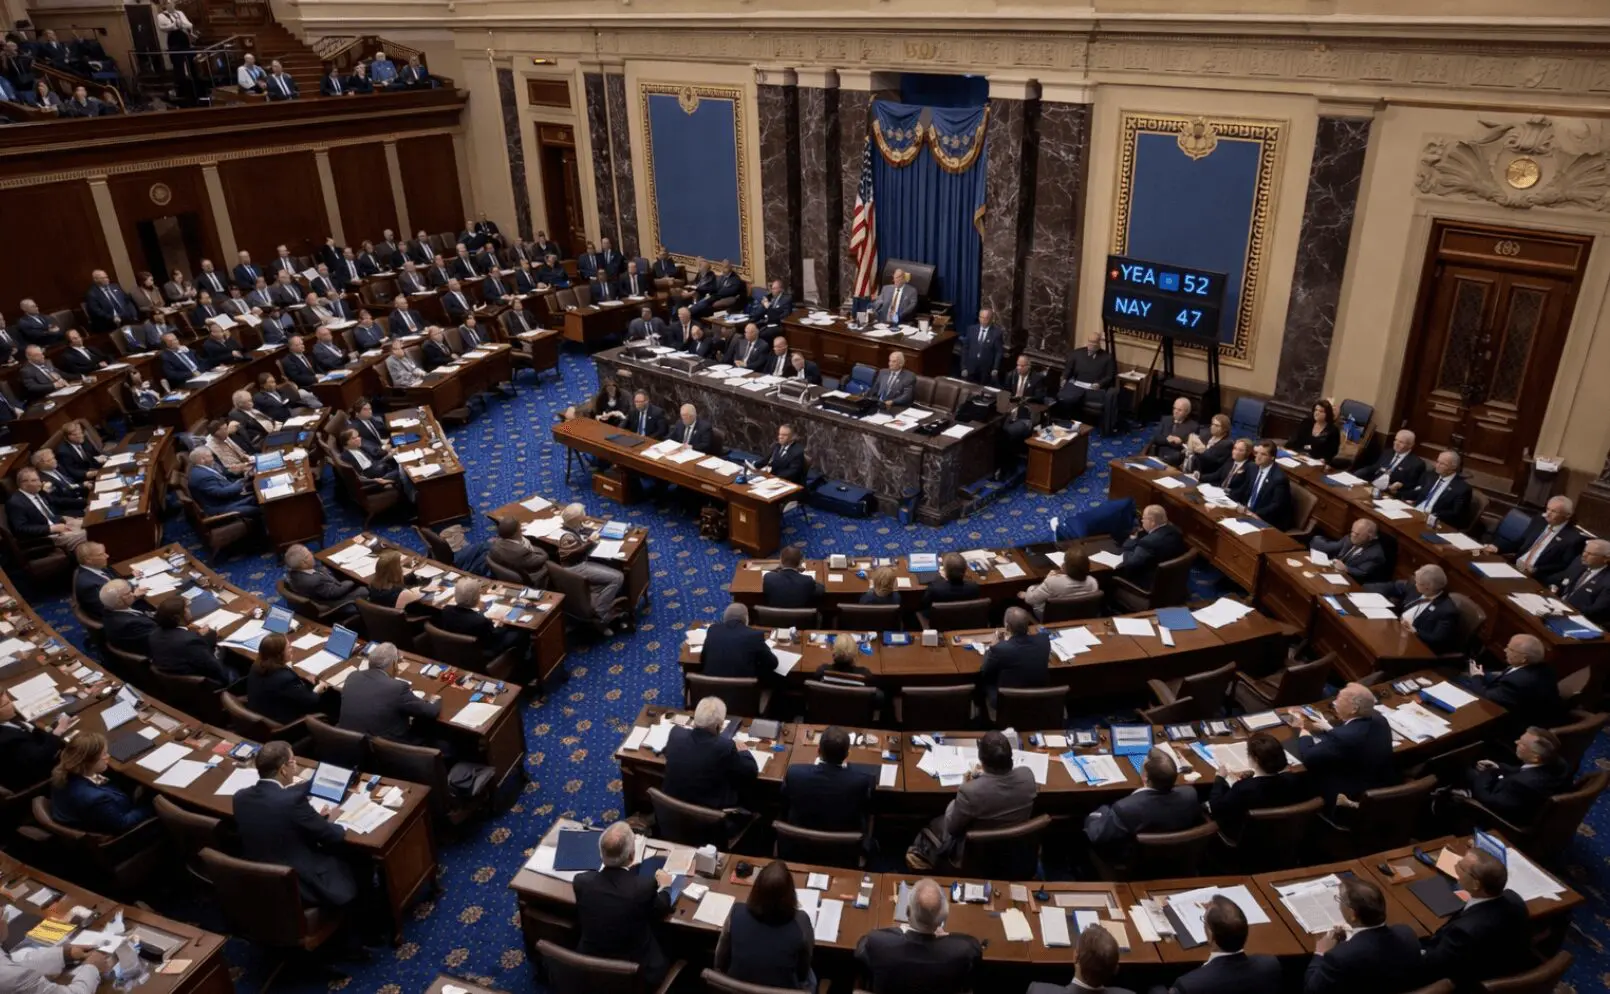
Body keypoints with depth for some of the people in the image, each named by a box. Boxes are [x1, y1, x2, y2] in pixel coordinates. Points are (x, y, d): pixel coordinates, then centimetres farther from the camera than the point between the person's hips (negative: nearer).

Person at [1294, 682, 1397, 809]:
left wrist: (1304, 730, -3)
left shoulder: (1343, 737, -32)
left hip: (1349, 800, -7)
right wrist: (1316, 727, 8)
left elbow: (1307, 758, -19)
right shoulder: (1378, 719, -8)